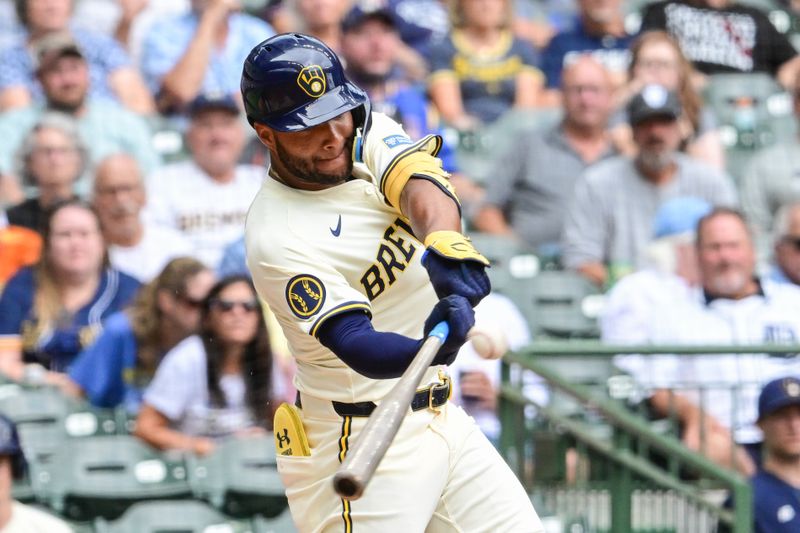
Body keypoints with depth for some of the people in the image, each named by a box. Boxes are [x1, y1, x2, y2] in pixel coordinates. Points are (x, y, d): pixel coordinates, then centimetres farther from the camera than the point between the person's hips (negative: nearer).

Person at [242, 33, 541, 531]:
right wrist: (430, 349, -52)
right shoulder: (277, 238, -20)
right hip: (363, 440, -7)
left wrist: (445, 239, -44)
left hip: (441, 416, 7)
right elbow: (356, 345, -30)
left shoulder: (370, 133, 1)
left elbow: (419, 184, -21)